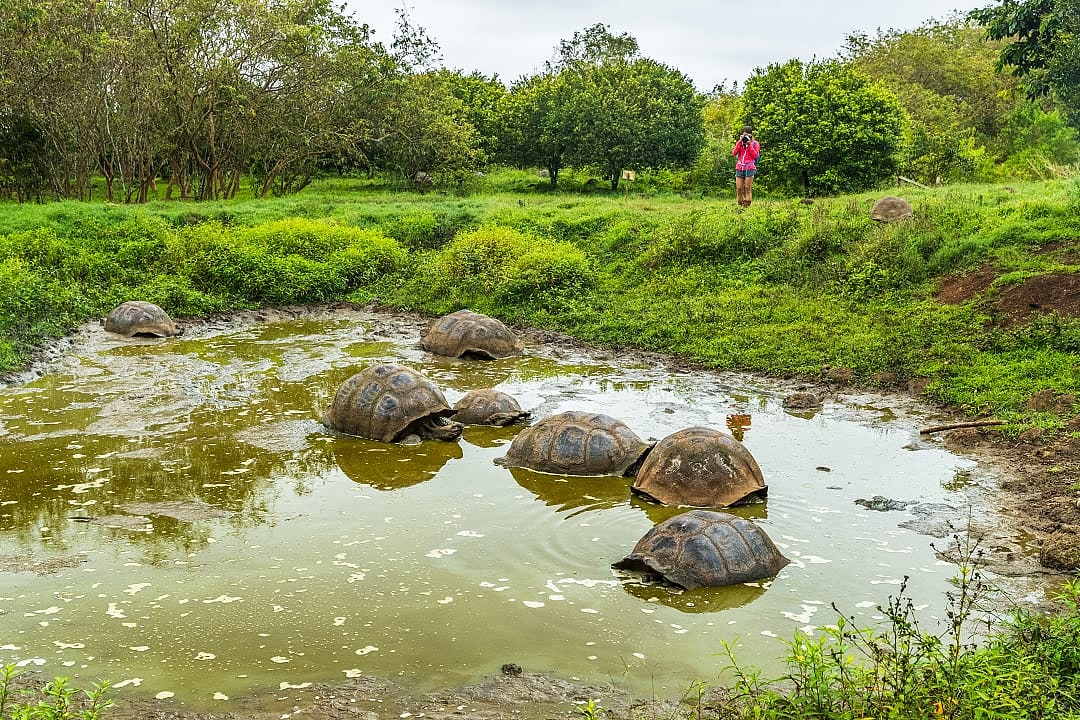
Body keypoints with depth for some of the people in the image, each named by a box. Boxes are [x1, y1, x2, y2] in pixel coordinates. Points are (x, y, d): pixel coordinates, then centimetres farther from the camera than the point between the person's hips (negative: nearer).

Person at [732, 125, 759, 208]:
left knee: (747, 189, -7)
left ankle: (747, 205, -5)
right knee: (739, 189, -3)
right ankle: (740, 205, 4)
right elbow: (734, 153, 3)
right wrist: (740, 142, -1)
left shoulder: (755, 143, 8)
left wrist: (749, 144, -7)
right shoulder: (739, 143, 17)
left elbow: (755, 155, -5)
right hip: (739, 168, 3)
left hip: (750, 168, -3)